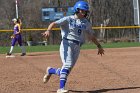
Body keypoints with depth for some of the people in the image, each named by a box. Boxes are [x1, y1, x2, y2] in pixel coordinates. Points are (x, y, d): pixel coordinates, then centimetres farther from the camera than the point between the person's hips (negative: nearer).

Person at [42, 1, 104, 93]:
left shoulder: (86, 23, 14)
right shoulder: (68, 19, -2)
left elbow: (92, 35, 25)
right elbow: (54, 23, -12)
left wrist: (99, 46, 26)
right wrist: (48, 31, -32)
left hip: (77, 47, 5)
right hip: (67, 44, -5)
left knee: (68, 69, 3)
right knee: (68, 64, -22)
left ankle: (50, 70, 32)